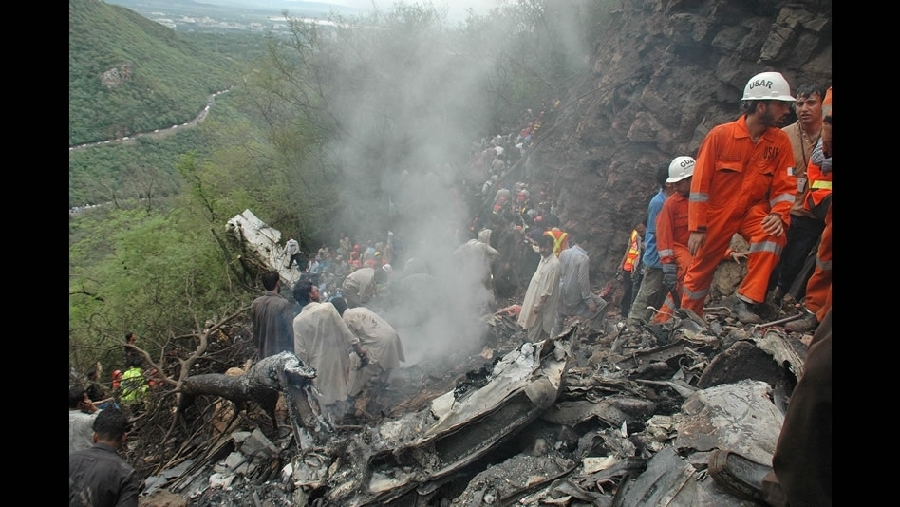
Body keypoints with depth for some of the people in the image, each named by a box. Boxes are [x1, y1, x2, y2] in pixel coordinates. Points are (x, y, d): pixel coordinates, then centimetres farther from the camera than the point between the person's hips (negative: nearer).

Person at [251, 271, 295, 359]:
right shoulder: (284, 304, -19)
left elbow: (255, 329, 8)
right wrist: (294, 350, -5)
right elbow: (290, 329, -15)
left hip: (264, 354, 6)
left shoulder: (256, 303, -1)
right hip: (282, 352, -6)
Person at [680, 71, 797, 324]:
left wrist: (778, 215, -21)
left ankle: (747, 301, -18)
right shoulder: (720, 135, -15)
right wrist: (697, 228, -15)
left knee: (774, 234, -28)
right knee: (701, 267, 6)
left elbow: (785, 185, -1)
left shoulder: (780, 141, -5)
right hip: (717, 211, -2)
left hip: (754, 209, 3)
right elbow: (700, 183, -14)